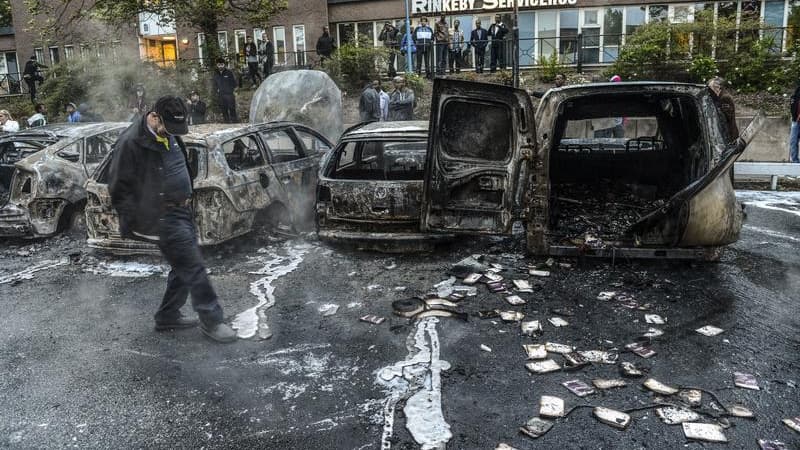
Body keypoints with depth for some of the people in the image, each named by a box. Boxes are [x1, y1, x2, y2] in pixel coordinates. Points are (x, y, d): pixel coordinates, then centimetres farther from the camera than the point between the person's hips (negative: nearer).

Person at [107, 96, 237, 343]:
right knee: (193, 267, -7)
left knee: (183, 267, 15)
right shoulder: (131, 143, -17)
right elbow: (119, 188, -13)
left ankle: (168, 316, 29)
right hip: (162, 217, -9)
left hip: (182, 210, 9)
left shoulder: (171, 135, 8)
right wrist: (132, 224, -11)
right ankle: (211, 320, 3)